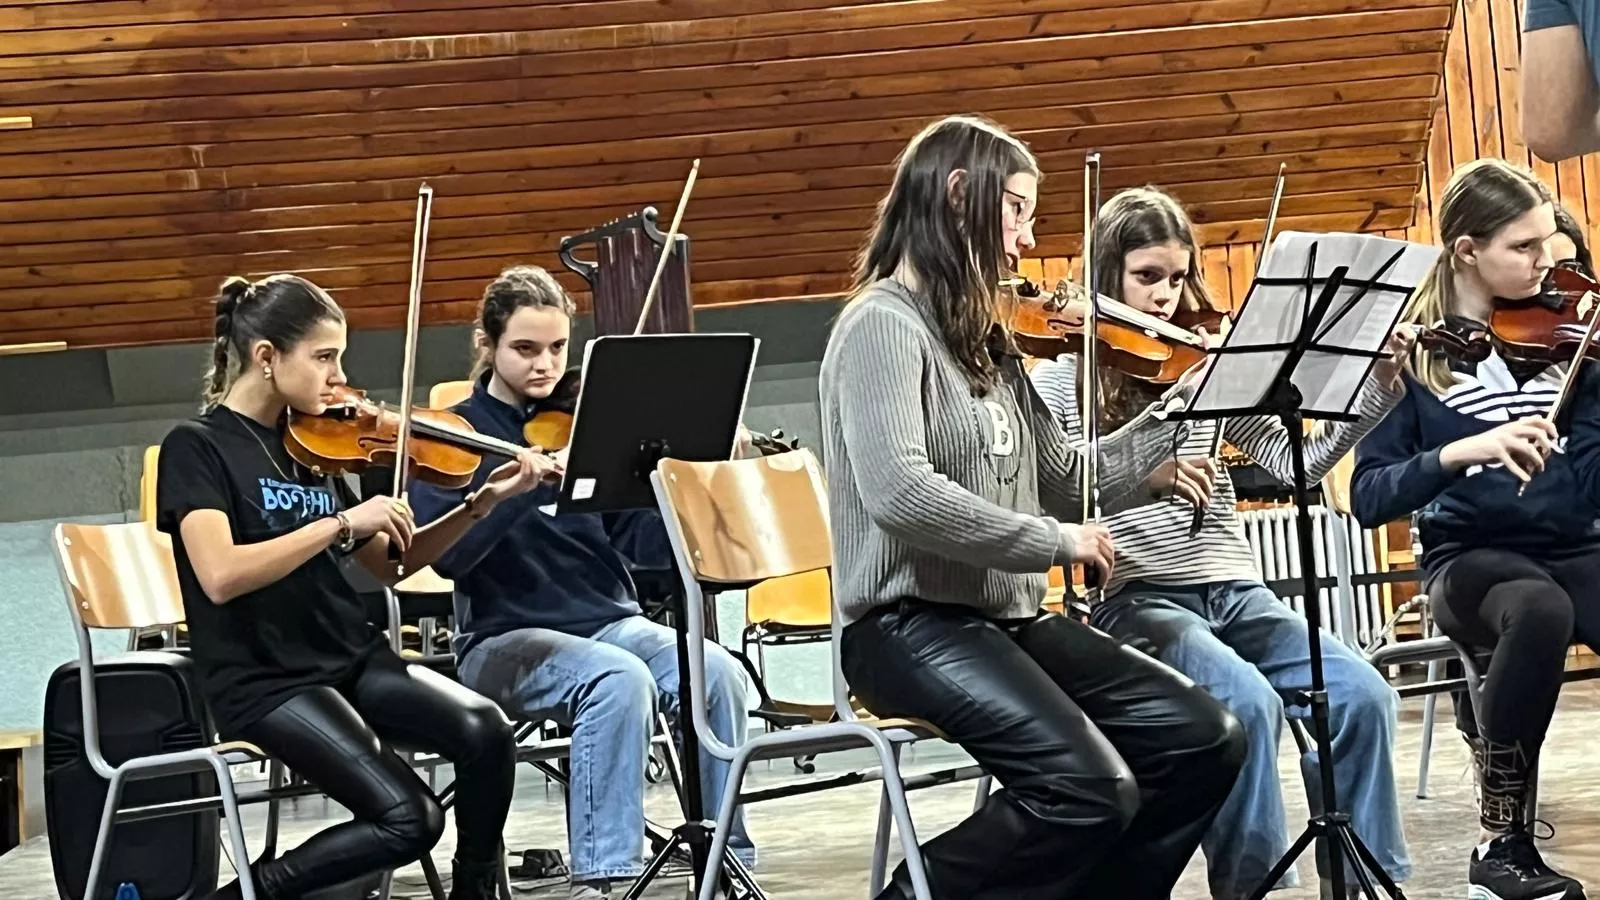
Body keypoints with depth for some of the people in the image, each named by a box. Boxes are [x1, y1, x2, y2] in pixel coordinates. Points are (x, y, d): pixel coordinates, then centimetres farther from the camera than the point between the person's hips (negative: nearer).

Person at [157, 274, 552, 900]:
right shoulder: (197, 448, -7)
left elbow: (389, 563, 16)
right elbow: (221, 576, -23)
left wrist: (484, 504, 5)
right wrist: (342, 522, -21)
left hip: (351, 659, 6)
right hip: (264, 681, -6)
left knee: (484, 730, -22)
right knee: (409, 820, -24)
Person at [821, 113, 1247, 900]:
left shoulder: (982, 341, 17)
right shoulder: (883, 323, -10)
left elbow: (1065, 482, 16)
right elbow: (898, 493, -24)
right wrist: (1053, 542, -19)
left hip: (1009, 620, 9)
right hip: (913, 625, -9)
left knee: (1204, 739, -4)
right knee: (1090, 789, -27)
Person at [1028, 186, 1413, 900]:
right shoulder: (1061, 377, 3)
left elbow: (1294, 459, 8)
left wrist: (1378, 392, -5)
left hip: (1233, 591, 4)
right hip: (1133, 597, -4)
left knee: (1362, 696, -18)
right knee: (1248, 701, -32)